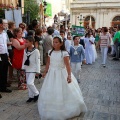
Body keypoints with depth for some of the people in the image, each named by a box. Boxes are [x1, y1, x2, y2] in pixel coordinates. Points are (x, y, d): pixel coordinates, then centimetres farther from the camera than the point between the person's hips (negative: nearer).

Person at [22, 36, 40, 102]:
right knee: (28, 83, 11)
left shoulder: (36, 51, -14)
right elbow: (24, 59, 13)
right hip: (27, 69, 7)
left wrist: (37, 71, -12)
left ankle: (36, 94, 7)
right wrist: (23, 68, 13)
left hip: (33, 70, -7)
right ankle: (31, 96, 24)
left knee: (30, 83, -15)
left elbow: (38, 61, -13)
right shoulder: (25, 50, 6)